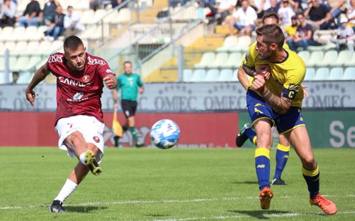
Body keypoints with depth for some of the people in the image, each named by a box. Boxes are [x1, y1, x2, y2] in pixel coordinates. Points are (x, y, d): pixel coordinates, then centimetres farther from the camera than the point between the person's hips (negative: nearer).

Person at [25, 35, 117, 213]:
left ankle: (59, 200, -20)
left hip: (92, 117, -1)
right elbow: (43, 71, 20)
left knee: (93, 151, -26)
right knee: (75, 137, -35)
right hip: (66, 118, 1)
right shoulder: (55, 61, -5)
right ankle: (87, 158, -71)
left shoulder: (97, 64, -12)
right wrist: (30, 88, 37)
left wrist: (112, 81, -60)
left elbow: (110, 77, -34)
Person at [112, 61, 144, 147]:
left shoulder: (136, 77, 10)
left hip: (134, 101, 5)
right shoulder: (121, 78, 0)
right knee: (131, 120, -15)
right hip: (125, 101, -5)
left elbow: (141, 86, 22)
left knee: (128, 123, 13)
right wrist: (115, 102, -5)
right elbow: (115, 90, 5)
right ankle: (136, 142, -16)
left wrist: (141, 89, -1)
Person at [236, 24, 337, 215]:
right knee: (264, 137, -32)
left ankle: (315, 196, 25)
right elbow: (242, 71, 0)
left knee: (308, 159, -4)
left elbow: (284, 106, -30)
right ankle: (264, 189, -43)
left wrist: (265, 91, -45)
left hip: (287, 107, -1)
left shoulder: (296, 68, -34)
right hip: (258, 99, 1)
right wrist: (251, 85, -20)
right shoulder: (255, 51, -23)